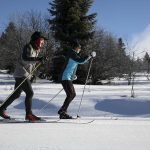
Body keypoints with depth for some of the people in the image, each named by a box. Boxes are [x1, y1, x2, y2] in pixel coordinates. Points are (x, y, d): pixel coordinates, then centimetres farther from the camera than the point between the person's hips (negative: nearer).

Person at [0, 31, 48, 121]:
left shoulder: (36, 49, 15)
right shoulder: (28, 47, -14)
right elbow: (25, 58, -32)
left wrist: (31, 75, 19)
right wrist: (37, 59, -42)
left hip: (27, 75, 10)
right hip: (21, 74, -10)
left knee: (17, 94, 14)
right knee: (30, 93, -15)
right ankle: (29, 114, -10)